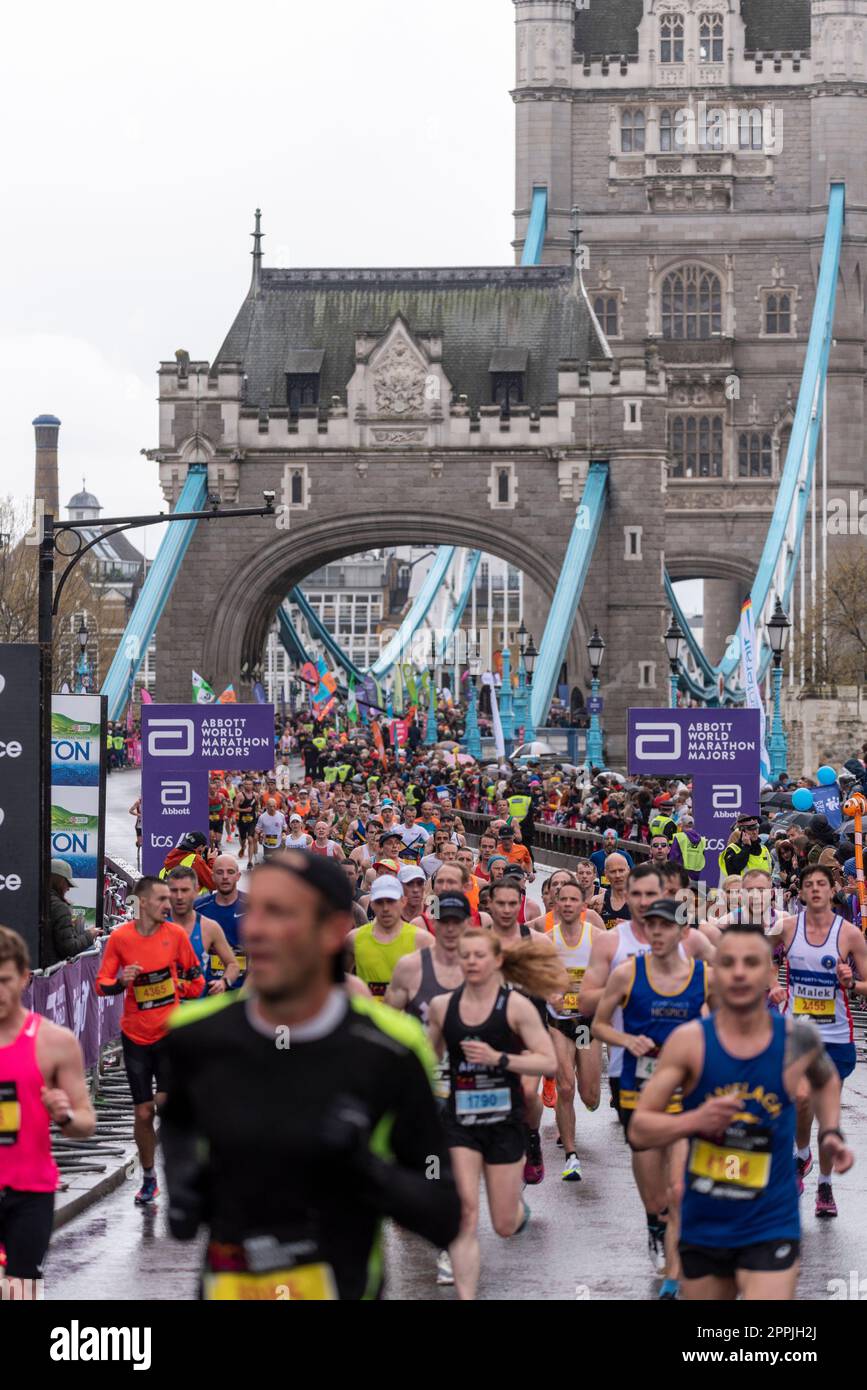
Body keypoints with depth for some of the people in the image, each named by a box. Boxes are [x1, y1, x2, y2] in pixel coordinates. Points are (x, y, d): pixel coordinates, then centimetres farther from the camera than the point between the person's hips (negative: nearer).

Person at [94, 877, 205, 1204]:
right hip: (135, 1035, 0)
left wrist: (185, 994, 2)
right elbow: (101, 984, -2)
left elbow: (194, 973, 11)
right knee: (143, 1112, 5)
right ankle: (148, 1178, 22)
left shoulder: (175, 934, -3)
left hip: (170, 1032, 0)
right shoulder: (120, 938, -5)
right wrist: (121, 982, -20)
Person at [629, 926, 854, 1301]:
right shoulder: (689, 1041, -11)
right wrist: (694, 1120, -26)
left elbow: (825, 1081, 21)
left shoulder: (797, 1038, -5)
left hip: (770, 1228, -1)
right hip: (702, 1227, 1)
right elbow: (639, 1129, -9)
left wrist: (830, 1134, 6)